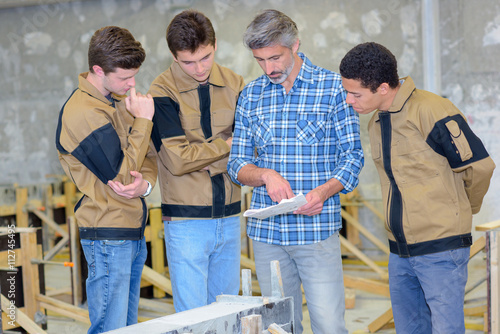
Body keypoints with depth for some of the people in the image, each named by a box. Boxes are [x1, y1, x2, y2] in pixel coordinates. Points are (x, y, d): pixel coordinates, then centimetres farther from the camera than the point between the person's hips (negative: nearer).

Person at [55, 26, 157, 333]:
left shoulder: (121, 101, 12)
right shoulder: (82, 112, -17)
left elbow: (149, 157, 13)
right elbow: (120, 173, -17)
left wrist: (145, 183, -9)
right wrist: (143, 120, -14)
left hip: (134, 233, 9)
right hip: (109, 237, -9)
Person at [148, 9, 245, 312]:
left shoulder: (233, 84, 5)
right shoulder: (162, 93, -9)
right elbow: (177, 161, -16)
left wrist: (206, 160, -15)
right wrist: (226, 144, -6)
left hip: (229, 216, 5)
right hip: (186, 221, -4)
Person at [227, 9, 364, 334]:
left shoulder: (334, 87, -2)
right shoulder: (251, 95, 9)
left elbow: (352, 155, -2)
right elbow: (237, 164, 9)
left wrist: (323, 191, -20)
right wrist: (266, 175, -13)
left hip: (318, 227, -3)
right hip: (266, 229, 4)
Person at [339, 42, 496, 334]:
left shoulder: (431, 111, -17)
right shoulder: (376, 122, 9)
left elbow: (479, 166, -12)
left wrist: (463, 209, 5)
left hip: (441, 249, -8)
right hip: (400, 250, 8)